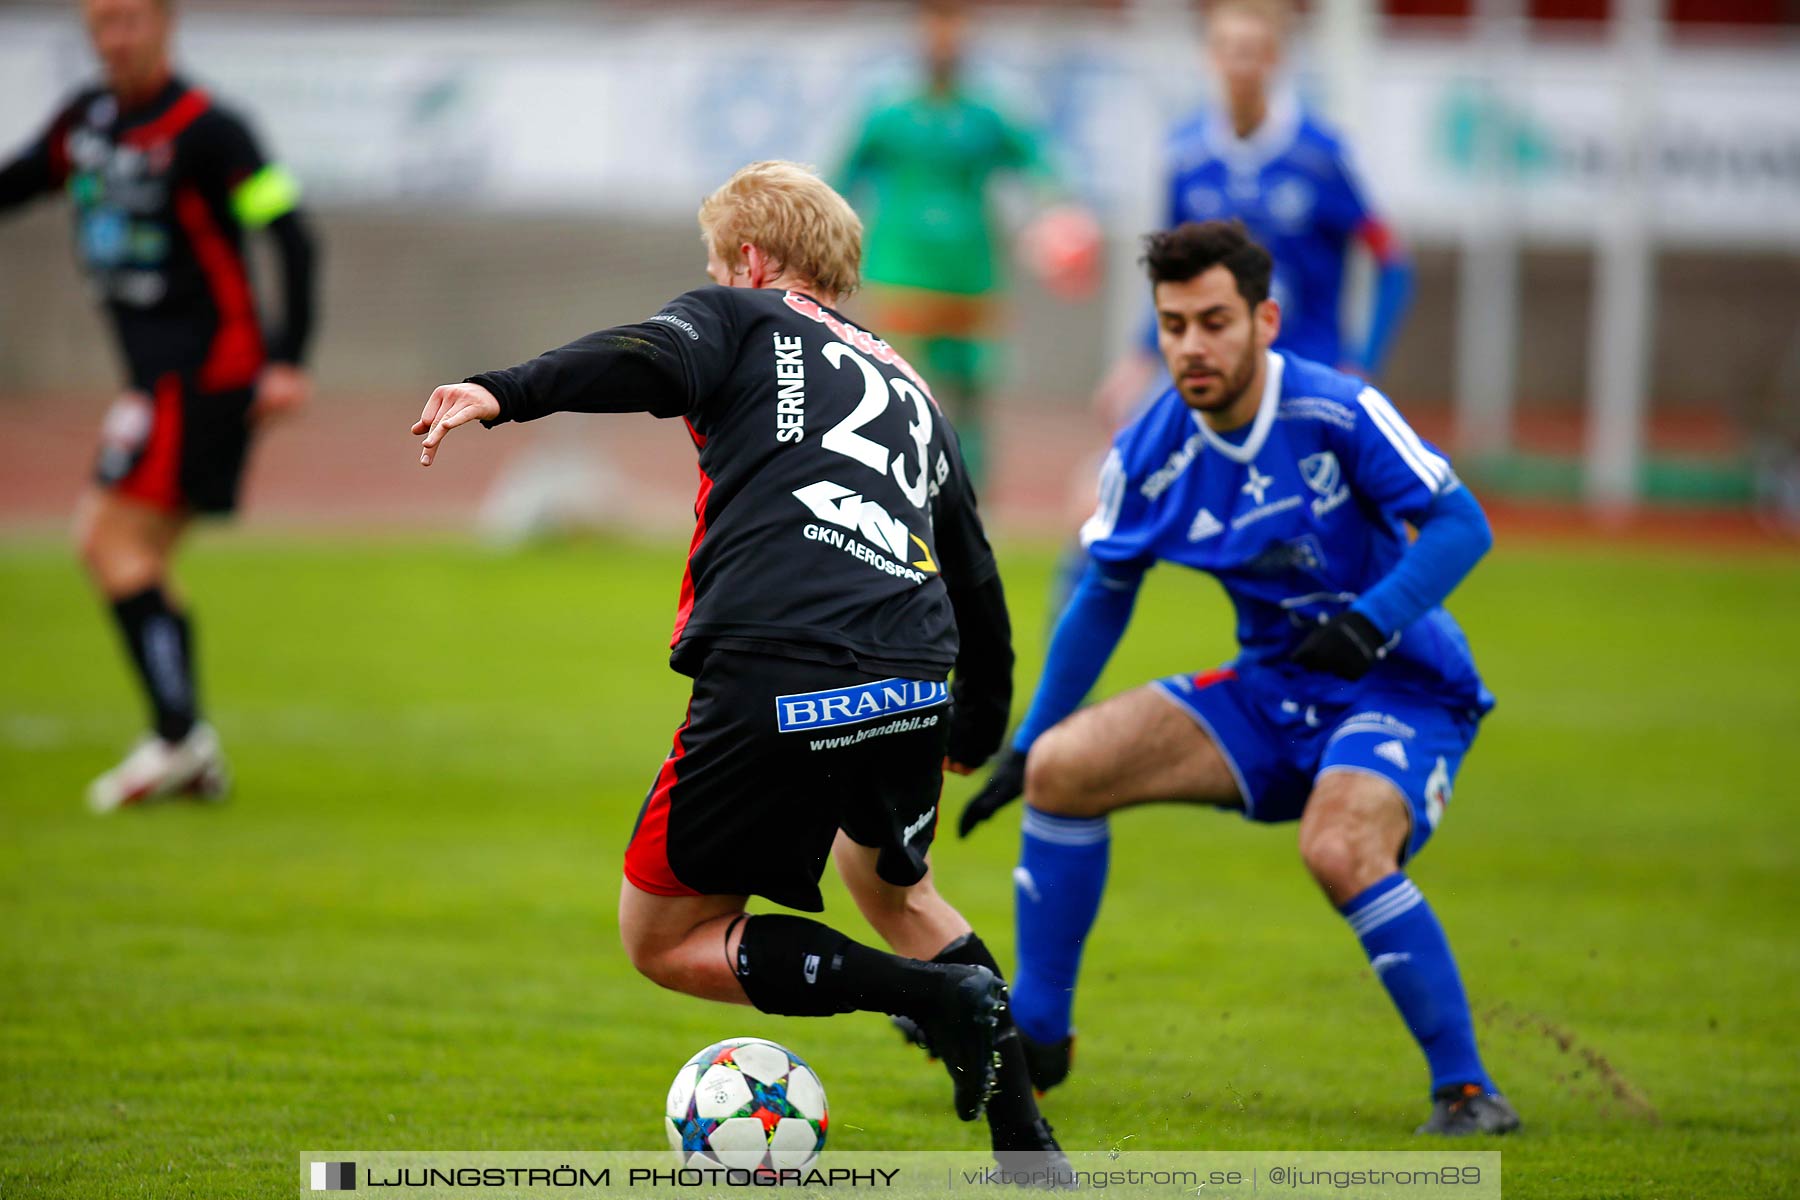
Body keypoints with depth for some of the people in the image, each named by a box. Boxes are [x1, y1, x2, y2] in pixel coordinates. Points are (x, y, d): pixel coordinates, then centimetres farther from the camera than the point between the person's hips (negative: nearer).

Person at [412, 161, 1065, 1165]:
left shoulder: (742, 319, 15)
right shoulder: (910, 386, 31)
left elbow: (646, 359, -9)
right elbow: (977, 576, 34)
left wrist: (503, 394, -22)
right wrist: (978, 730, 48)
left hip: (773, 680, -6)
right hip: (912, 685, 6)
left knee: (667, 941, 10)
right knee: (893, 887, 34)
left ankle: (942, 996, -9)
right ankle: (1026, 1142, 20)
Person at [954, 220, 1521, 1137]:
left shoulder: (1337, 414, -19)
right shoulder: (1148, 456, -4)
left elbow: (1461, 524, -18)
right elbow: (1103, 597, 10)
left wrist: (1372, 622, -34)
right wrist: (1027, 744, 9)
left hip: (1401, 690, -6)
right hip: (1273, 691, 6)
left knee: (1340, 849, -35)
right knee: (1064, 767, -7)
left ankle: (1465, 1089, -21)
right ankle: (1035, 1035, 8)